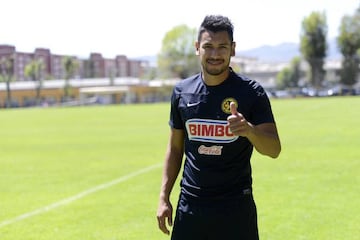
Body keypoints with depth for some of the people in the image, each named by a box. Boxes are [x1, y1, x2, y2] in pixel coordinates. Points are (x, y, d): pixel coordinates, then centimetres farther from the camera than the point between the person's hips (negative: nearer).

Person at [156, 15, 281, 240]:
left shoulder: (251, 92, -7)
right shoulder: (182, 91, 4)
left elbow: (274, 149, -13)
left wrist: (249, 129, -34)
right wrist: (164, 197, 7)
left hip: (236, 205, -3)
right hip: (190, 204, 3)